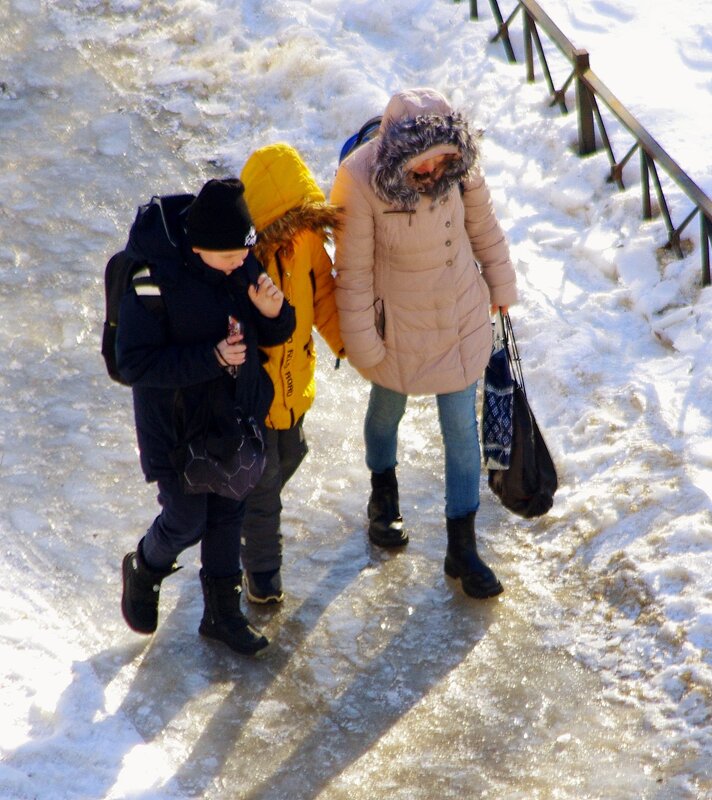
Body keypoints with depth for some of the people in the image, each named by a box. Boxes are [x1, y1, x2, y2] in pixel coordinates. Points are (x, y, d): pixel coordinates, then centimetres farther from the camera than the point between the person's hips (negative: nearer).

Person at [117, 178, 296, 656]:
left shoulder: (244, 263, -11)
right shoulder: (153, 278, -28)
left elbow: (273, 336, 1)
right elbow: (135, 363, -25)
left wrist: (272, 312, -23)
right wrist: (210, 357, -31)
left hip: (234, 414, 5)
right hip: (177, 423, -5)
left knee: (228, 513, 19)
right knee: (187, 521, 9)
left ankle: (223, 611, 38)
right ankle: (145, 571, 43)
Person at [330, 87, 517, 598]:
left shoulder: (459, 164, -20)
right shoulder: (359, 181, -29)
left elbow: (484, 226, 0)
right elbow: (353, 271, -19)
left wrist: (501, 286, 11)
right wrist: (363, 345, -11)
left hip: (461, 317, 2)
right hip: (398, 323, -2)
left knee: (462, 427, 8)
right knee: (388, 407, 24)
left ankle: (462, 547, 22)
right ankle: (383, 494, 53)